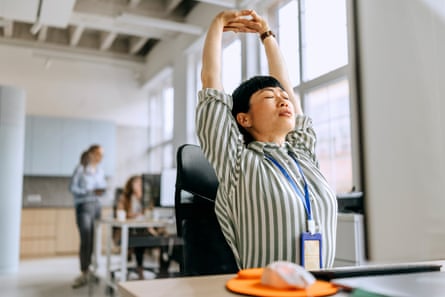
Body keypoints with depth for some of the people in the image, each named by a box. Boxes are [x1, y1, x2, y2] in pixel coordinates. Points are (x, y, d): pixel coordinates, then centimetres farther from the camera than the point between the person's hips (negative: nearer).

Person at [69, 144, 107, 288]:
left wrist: (102, 191, -6)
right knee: (86, 240, -12)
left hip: (96, 205, 6)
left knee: (94, 240, 8)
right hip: (83, 206, -6)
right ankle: (84, 274, -8)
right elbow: (72, 187, -10)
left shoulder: (100, 170, 10)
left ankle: (90, 269, 21)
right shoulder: (81, 169, -8)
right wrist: (90, 192, -19)